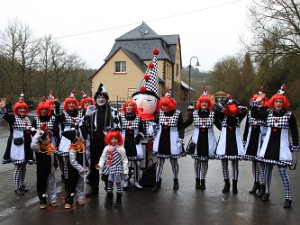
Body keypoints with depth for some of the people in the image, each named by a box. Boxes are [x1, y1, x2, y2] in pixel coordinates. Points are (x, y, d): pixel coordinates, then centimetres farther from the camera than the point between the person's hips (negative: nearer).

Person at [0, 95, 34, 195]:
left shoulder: (27, 119, 11)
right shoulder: (13, 118, -6)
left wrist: (31, 130, 2)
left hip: (25, 146, 6)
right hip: (16, 146, -6)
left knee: (23, 167, 15)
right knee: (18, 168, -2)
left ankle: (21, 185, 30)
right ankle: (17, 188, 11)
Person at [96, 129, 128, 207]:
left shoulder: (121, 149, -7)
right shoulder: (107, 148, 1)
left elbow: (124, 160, -4)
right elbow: (103, 158, 1)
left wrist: (125, 171, -5)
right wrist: (100, 165, -16)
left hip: (118, 169, -3)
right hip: (109, 169, 3)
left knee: (118, 183, 7)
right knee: (109, 183, 12)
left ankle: (118, 200, 20)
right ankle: (109, 200, 25)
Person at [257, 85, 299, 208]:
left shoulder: (290, 115, -3)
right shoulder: (268, 113, 6)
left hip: (282, 145, -3)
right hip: (269, 144, 4)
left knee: (282, 170, -7)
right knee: (267, 168, 11)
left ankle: (288, 198, 4)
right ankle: (267, 191, 28)